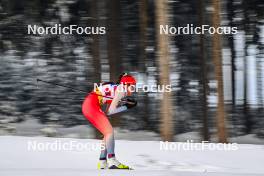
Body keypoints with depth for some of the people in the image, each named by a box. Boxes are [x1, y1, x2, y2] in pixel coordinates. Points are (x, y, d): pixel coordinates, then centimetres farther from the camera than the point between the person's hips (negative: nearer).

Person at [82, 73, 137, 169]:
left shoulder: (115, 89, 21)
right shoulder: (121, 90, -5)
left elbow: (107, 112, 13)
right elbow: (110, 111, -11)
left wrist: (124, 102, 12)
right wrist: (126, 107, -1)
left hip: (87, 105, 9)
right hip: (91, 106, -9)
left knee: (108, 133, 14)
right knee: (109, 131, -12)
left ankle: (102, 162, 13)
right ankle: (112, 161, -21)